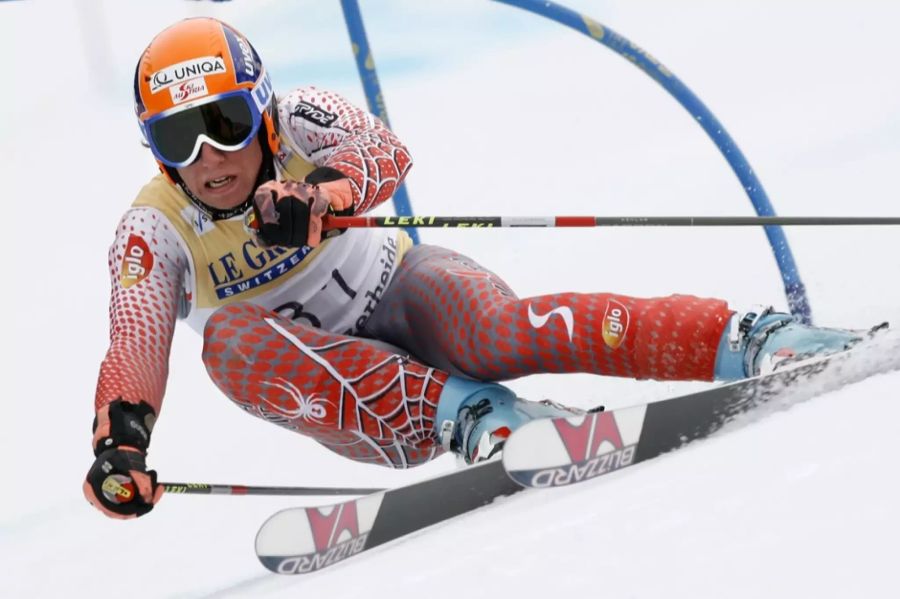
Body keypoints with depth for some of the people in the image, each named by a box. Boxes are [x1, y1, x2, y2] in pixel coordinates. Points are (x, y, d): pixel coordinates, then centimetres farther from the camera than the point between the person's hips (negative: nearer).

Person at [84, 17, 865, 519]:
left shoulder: (296, 122, -7)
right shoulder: (155, 230, -6)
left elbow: (384, 153, -27)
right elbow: (135, 349, -18)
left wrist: (320, 191, -49)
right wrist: (120, 441, -39)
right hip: (360, 411, 2)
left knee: (489, 331, -37)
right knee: (229, 338, -28)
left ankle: (746, 339, -41)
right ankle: (464, 414, -37)